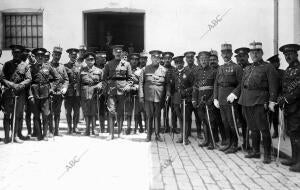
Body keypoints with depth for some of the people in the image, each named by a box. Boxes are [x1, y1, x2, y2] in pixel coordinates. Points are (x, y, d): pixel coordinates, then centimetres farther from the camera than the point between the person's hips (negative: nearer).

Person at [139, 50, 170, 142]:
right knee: (149, 116, 3)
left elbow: (167, 84, 12)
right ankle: (149, 135, 13)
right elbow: (141, 83, 3)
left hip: (159, 97, 1)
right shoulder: (145, 69, 4)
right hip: (148, 96, -1)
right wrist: (141, 96, -3)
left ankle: (157, 134, 17)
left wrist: (167, 93, -1)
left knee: (157, 116, 7)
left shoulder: (163, 70, 7)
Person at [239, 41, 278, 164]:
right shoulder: (247, 69, 18)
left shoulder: (268, 67, 0)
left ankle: (267, 155, 4)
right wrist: (242, 101, 15)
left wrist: (271, 102, -14)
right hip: (246, 102, 6)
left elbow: (273, 86, -6)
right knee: (253, 128, 13)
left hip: (259, 102, -6)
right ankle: (255, 151, 23)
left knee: (263, 129, -5)